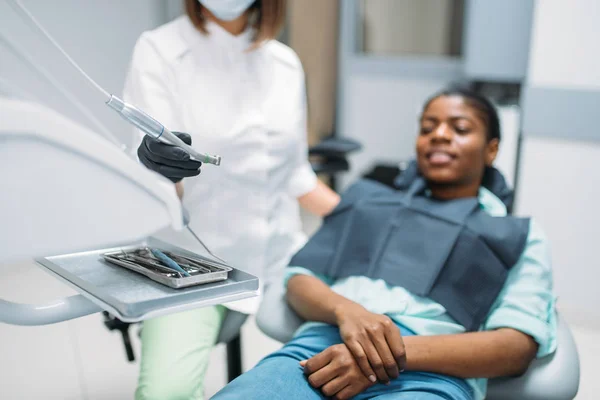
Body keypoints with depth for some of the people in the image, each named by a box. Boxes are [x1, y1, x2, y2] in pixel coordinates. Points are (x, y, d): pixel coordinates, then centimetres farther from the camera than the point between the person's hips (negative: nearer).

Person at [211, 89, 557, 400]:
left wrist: (399, 354, -11)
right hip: (322, 345, 3)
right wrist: (346, 310, -7)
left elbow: (517, 346, 4)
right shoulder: (367, 199, 27)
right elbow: (299, 280, 17)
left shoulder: (521, 236, 20)